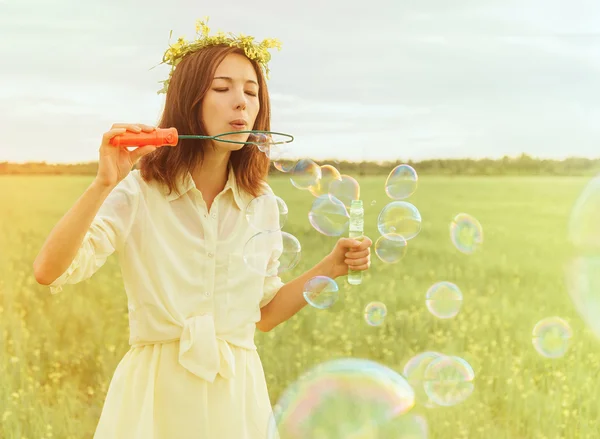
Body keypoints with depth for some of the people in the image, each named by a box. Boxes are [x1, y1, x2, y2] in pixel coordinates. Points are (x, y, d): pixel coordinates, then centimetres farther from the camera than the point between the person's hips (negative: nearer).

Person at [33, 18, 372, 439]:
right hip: (157, 390, -3)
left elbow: (264, 313, 11)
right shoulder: (137, 191, -10)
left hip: (237, 391, 3)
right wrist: (103, 184, -31)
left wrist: (331, 266, -1)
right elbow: (48, 272, -21)